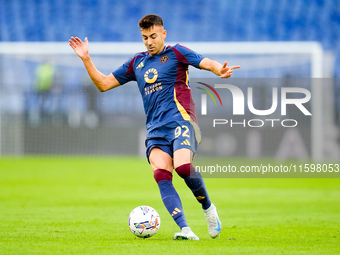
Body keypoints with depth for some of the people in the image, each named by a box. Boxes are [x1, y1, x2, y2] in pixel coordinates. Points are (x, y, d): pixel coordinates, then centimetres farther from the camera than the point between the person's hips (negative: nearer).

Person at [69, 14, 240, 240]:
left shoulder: (176, 53, 9)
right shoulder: (137, 63, 22)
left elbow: (207, 63, -6)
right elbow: (103, 84, 27)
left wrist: (220, 70, -29)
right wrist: (86, 59, 16)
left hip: (180, 121, -4)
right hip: (155, 130, 4)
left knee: (183, 166, -29)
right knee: (161, 174, -21)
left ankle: (208, 208, -2)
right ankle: (185, 230, -30)